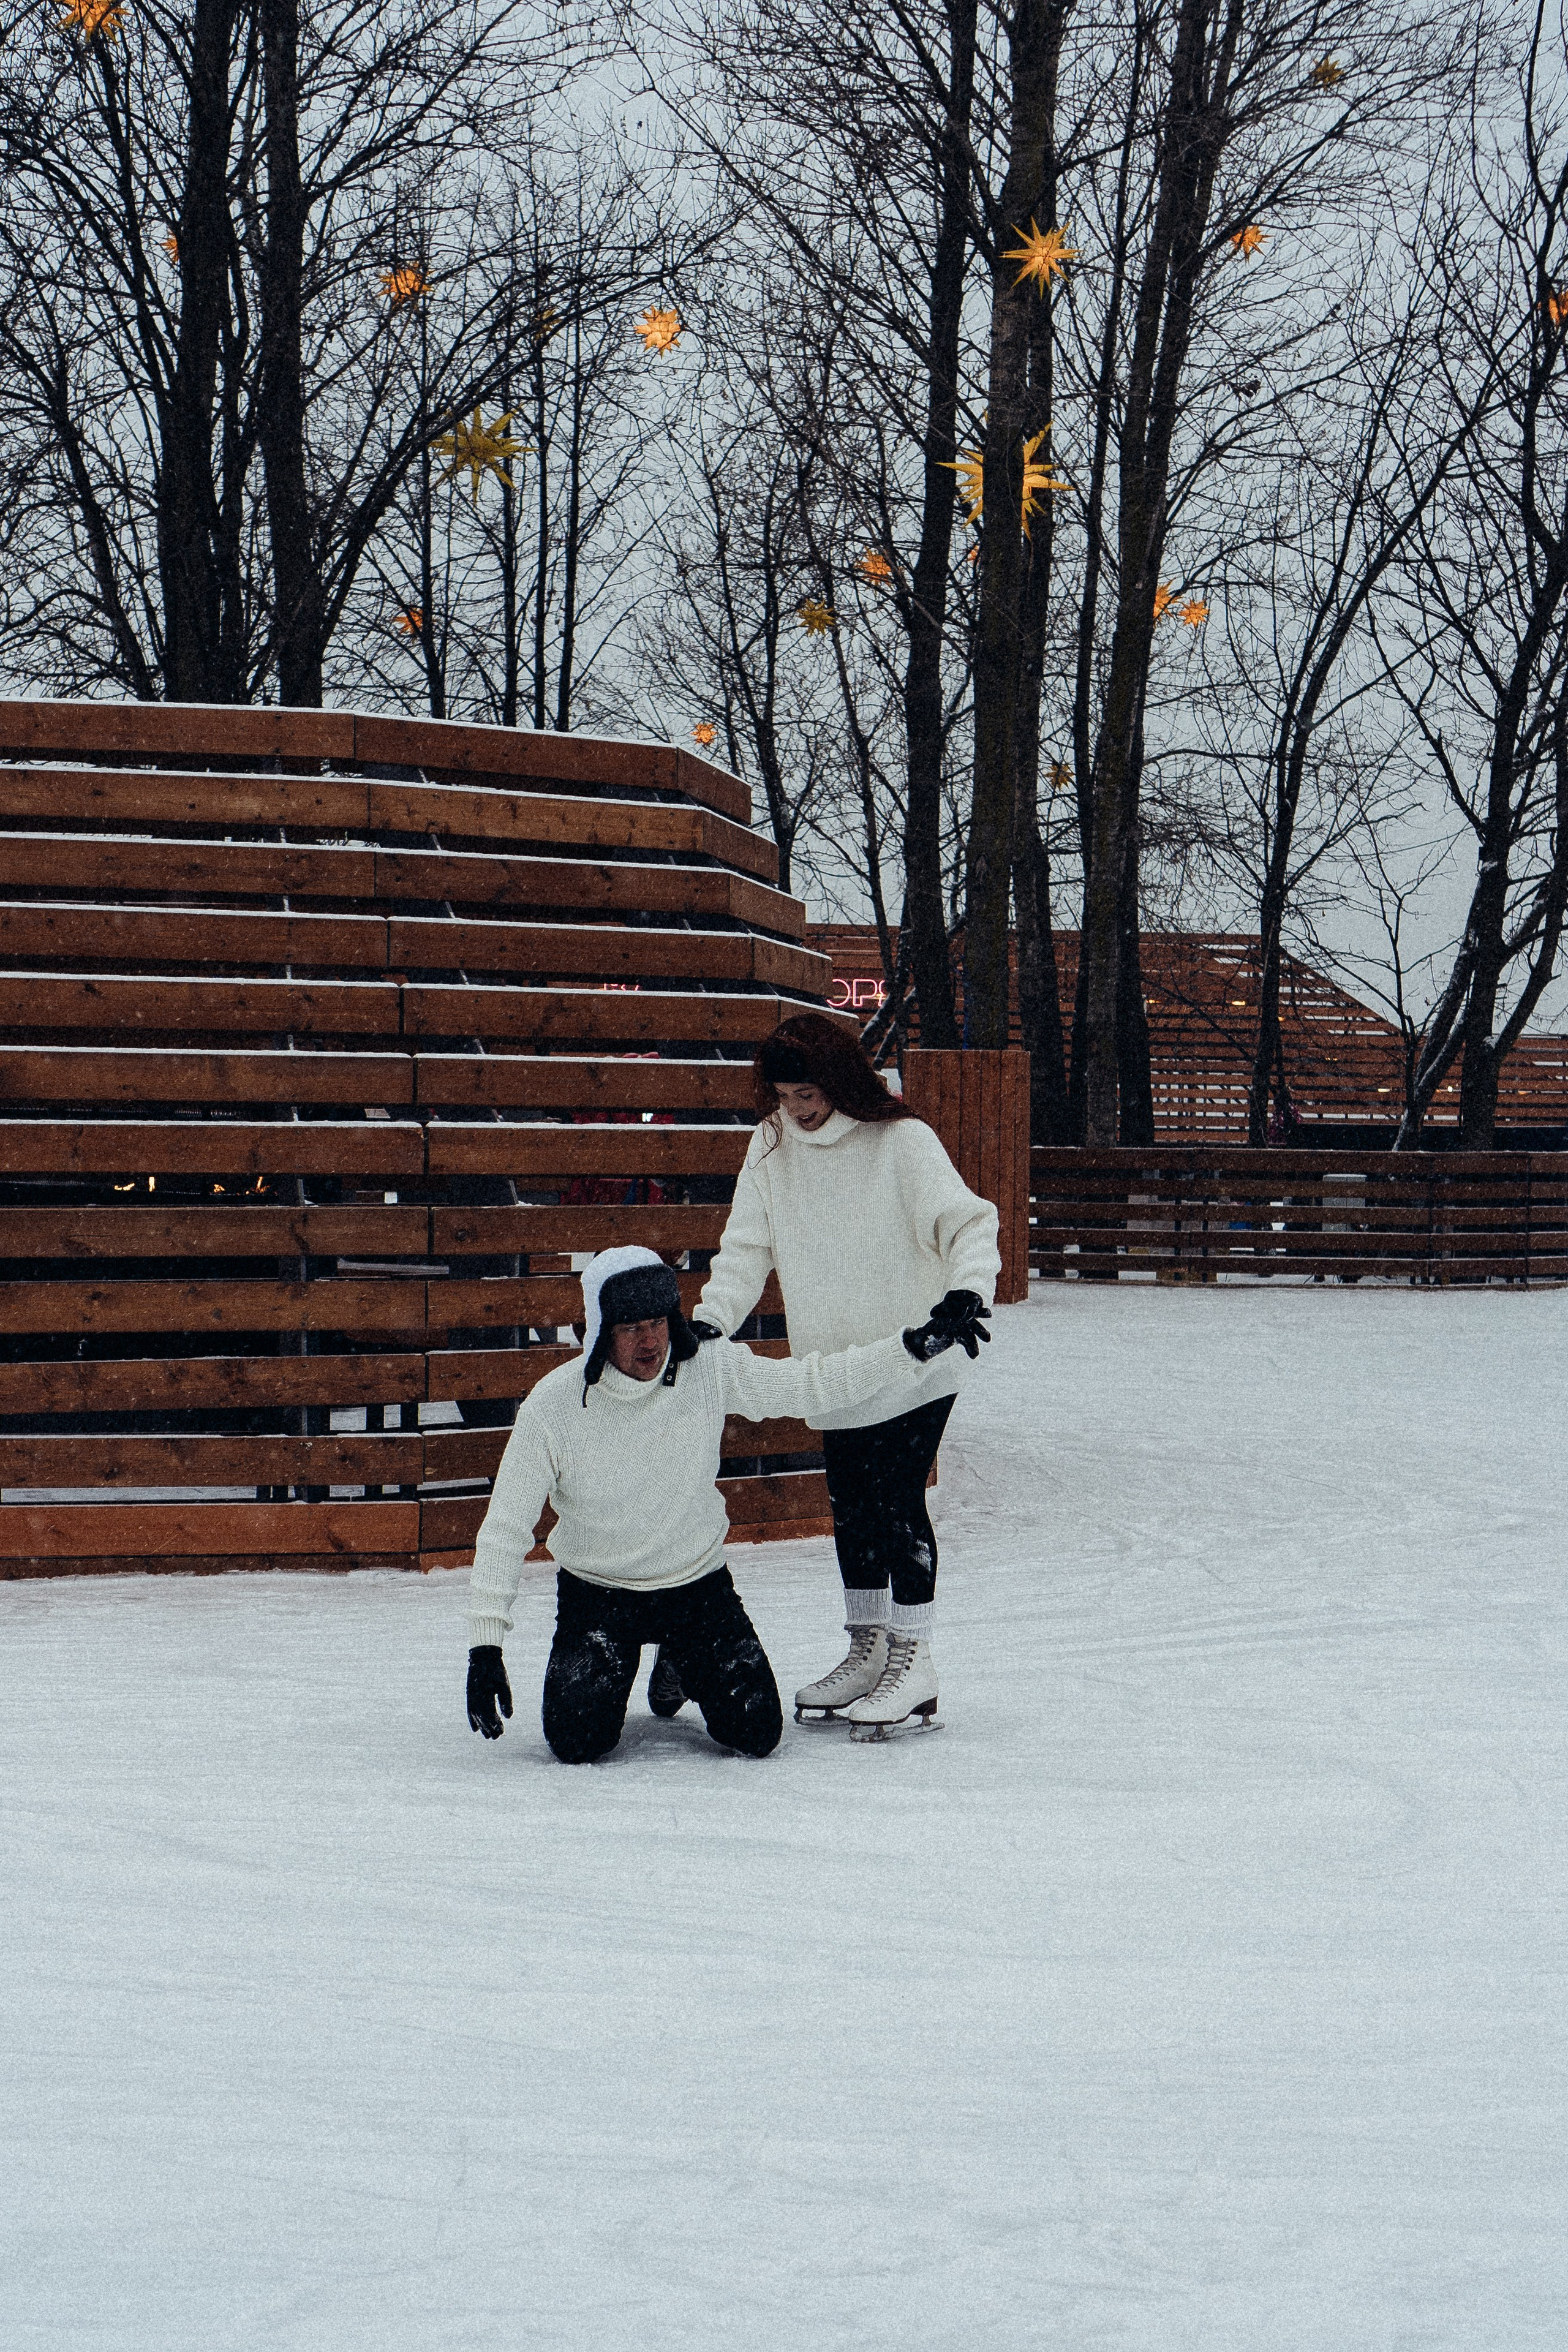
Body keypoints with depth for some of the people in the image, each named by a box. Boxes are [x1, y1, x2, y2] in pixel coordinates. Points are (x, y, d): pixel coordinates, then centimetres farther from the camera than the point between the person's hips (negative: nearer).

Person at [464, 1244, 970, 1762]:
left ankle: (681, 1666, 22)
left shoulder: (711, 1371, -13)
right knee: (579, 1738, -20)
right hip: (596, 1592, -2)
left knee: (755, 1732, -11)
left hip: (698, 1583, 2)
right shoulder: (551, 1407, -18)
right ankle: (585, 1666, 17)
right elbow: (505, 1530, -13)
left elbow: (814, 1384, -5)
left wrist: (914, 1349, -17)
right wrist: (485, 1648, -17)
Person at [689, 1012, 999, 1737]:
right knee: (850, 1506, 11)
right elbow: (748, 1248, 3)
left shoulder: (901, 1142, -12)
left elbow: (965, 1221, -15)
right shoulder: (772, 1147, 3)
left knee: (898, 1500, -9)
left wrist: (968, 1291, -34)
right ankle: (867, 1649, 23)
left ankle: (912, 1657, 0)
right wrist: (711, 1317, -12)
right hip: (834, 1368, 5)